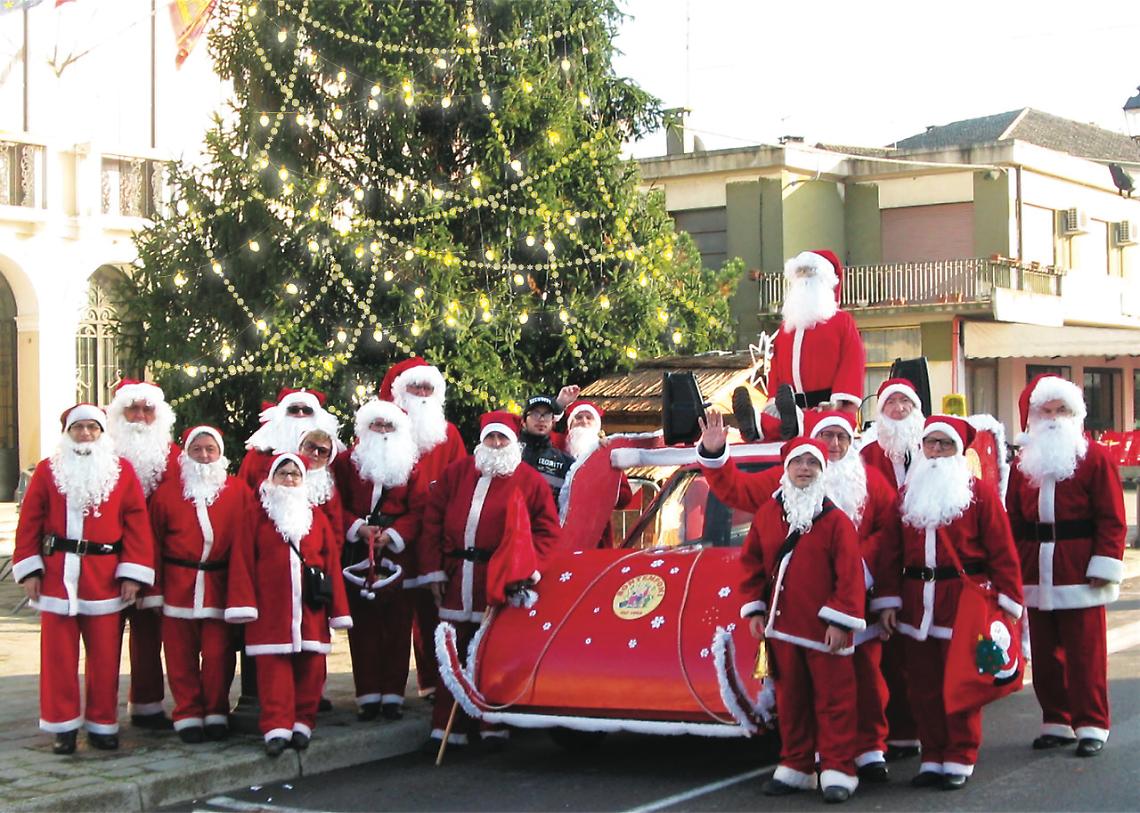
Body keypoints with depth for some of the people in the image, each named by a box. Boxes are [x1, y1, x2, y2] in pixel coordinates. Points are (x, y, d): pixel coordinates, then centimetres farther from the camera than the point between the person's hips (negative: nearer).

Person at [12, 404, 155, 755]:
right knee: (59, 654, 2)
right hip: (56, 576, 0)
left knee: (105, 655, 3)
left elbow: (137, 522, 2)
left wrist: (133, 574, -4)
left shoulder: (122, 470, 5)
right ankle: (63, 726, 11)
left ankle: (102, 725, 14)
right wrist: (29, 569, -3)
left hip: (105, 577, 0)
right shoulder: (47, 470, 6)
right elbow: (29, 522, 5)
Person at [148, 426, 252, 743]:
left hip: (219, 584, 0)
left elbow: (244, 540, 1)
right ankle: (188, 717, 13)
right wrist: (154, 586, 1)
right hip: (178, 583, 0)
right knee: (181, 655, 3)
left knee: (218, 654, 1)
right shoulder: (167, 493, 5)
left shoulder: (238, 491, 4)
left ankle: (216, 714, 14)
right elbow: (154, 542, 6)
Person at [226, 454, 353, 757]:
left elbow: (331, 563, 10)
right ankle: (277, 728, -2)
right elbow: (243, 561, 1)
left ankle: (303, 724, 12)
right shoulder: (258, 516, 6)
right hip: (271, 611, -2)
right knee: (273, 668, -4)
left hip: (310, 611, 2)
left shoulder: (317, 518, 12)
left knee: (310, 667, 2)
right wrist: (243, 603, -8)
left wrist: (338, 609, 5)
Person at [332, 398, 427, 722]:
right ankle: (368, 695, 4)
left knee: (397, 625, 0)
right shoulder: (347, 462, 7)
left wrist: (392, 534, -12)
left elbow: (418, 510, 1)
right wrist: (358, 528, -12)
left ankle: (393, 695, 5)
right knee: (363, 625, -1)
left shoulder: (410, 467, 8)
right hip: (358, 555, 0)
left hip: (397, 554, 0)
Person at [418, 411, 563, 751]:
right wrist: (433, 570, 3)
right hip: (457, 578, 3)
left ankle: (494, 727, 11)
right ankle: (447, 729, 10)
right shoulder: (457, 473, 12)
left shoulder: (530, 480, 4)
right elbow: (433, 520, 10)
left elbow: (548, 530, 0)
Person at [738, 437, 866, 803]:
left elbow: (850, 573, -10)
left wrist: (841, 620, -14)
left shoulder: (835, 520, -6)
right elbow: (752, 563, 12)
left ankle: (838, 770, 7)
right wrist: (753, 610, 7)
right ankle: (796, 767, 22)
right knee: (790, 699, 12)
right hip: (782, 625, 4)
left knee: (833, 698, 1)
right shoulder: (766, 515, 7)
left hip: (824, 629, -4)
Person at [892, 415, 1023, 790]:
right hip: (917, 601, 4)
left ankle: (960, 760, 10)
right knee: (923, 685, 7)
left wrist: (1009, 600, -8)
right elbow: (895, 550, 14)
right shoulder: (908, 492, 13)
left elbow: (1001, 550, -3)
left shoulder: (980, 491, 0)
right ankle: (933, 758, 17)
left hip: (964, 600, -4)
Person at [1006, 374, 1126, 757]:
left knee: (1085, 653, -2)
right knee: (1045, 654, 8)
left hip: (1079, 573, -4)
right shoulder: (1024, 463, 14)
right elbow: (1013, 520, 13)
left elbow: (1112, 518, -4)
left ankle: (1091, 726, 6)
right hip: (1037, 574, 4)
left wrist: (1104, 567, -11)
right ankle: (1056, 723, 18)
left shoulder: (1095, 458, 1)